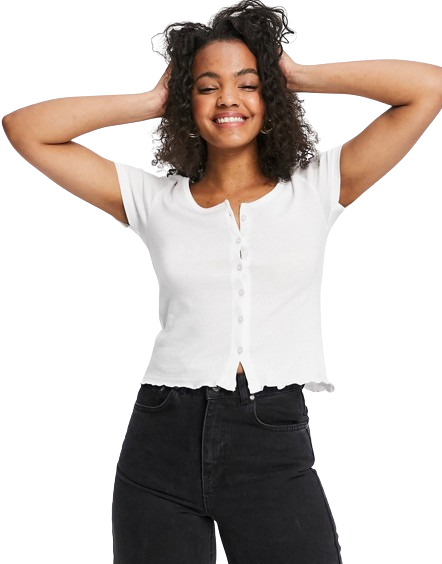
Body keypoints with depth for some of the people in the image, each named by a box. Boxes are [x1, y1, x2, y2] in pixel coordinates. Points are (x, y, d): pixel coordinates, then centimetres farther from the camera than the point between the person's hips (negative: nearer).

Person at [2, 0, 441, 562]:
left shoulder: (314, 189, 5)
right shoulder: (155, 200, 7)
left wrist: (302, 76, 4)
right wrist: (150, 101, 6)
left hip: (275, 446, -1)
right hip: (164, 440, 1)